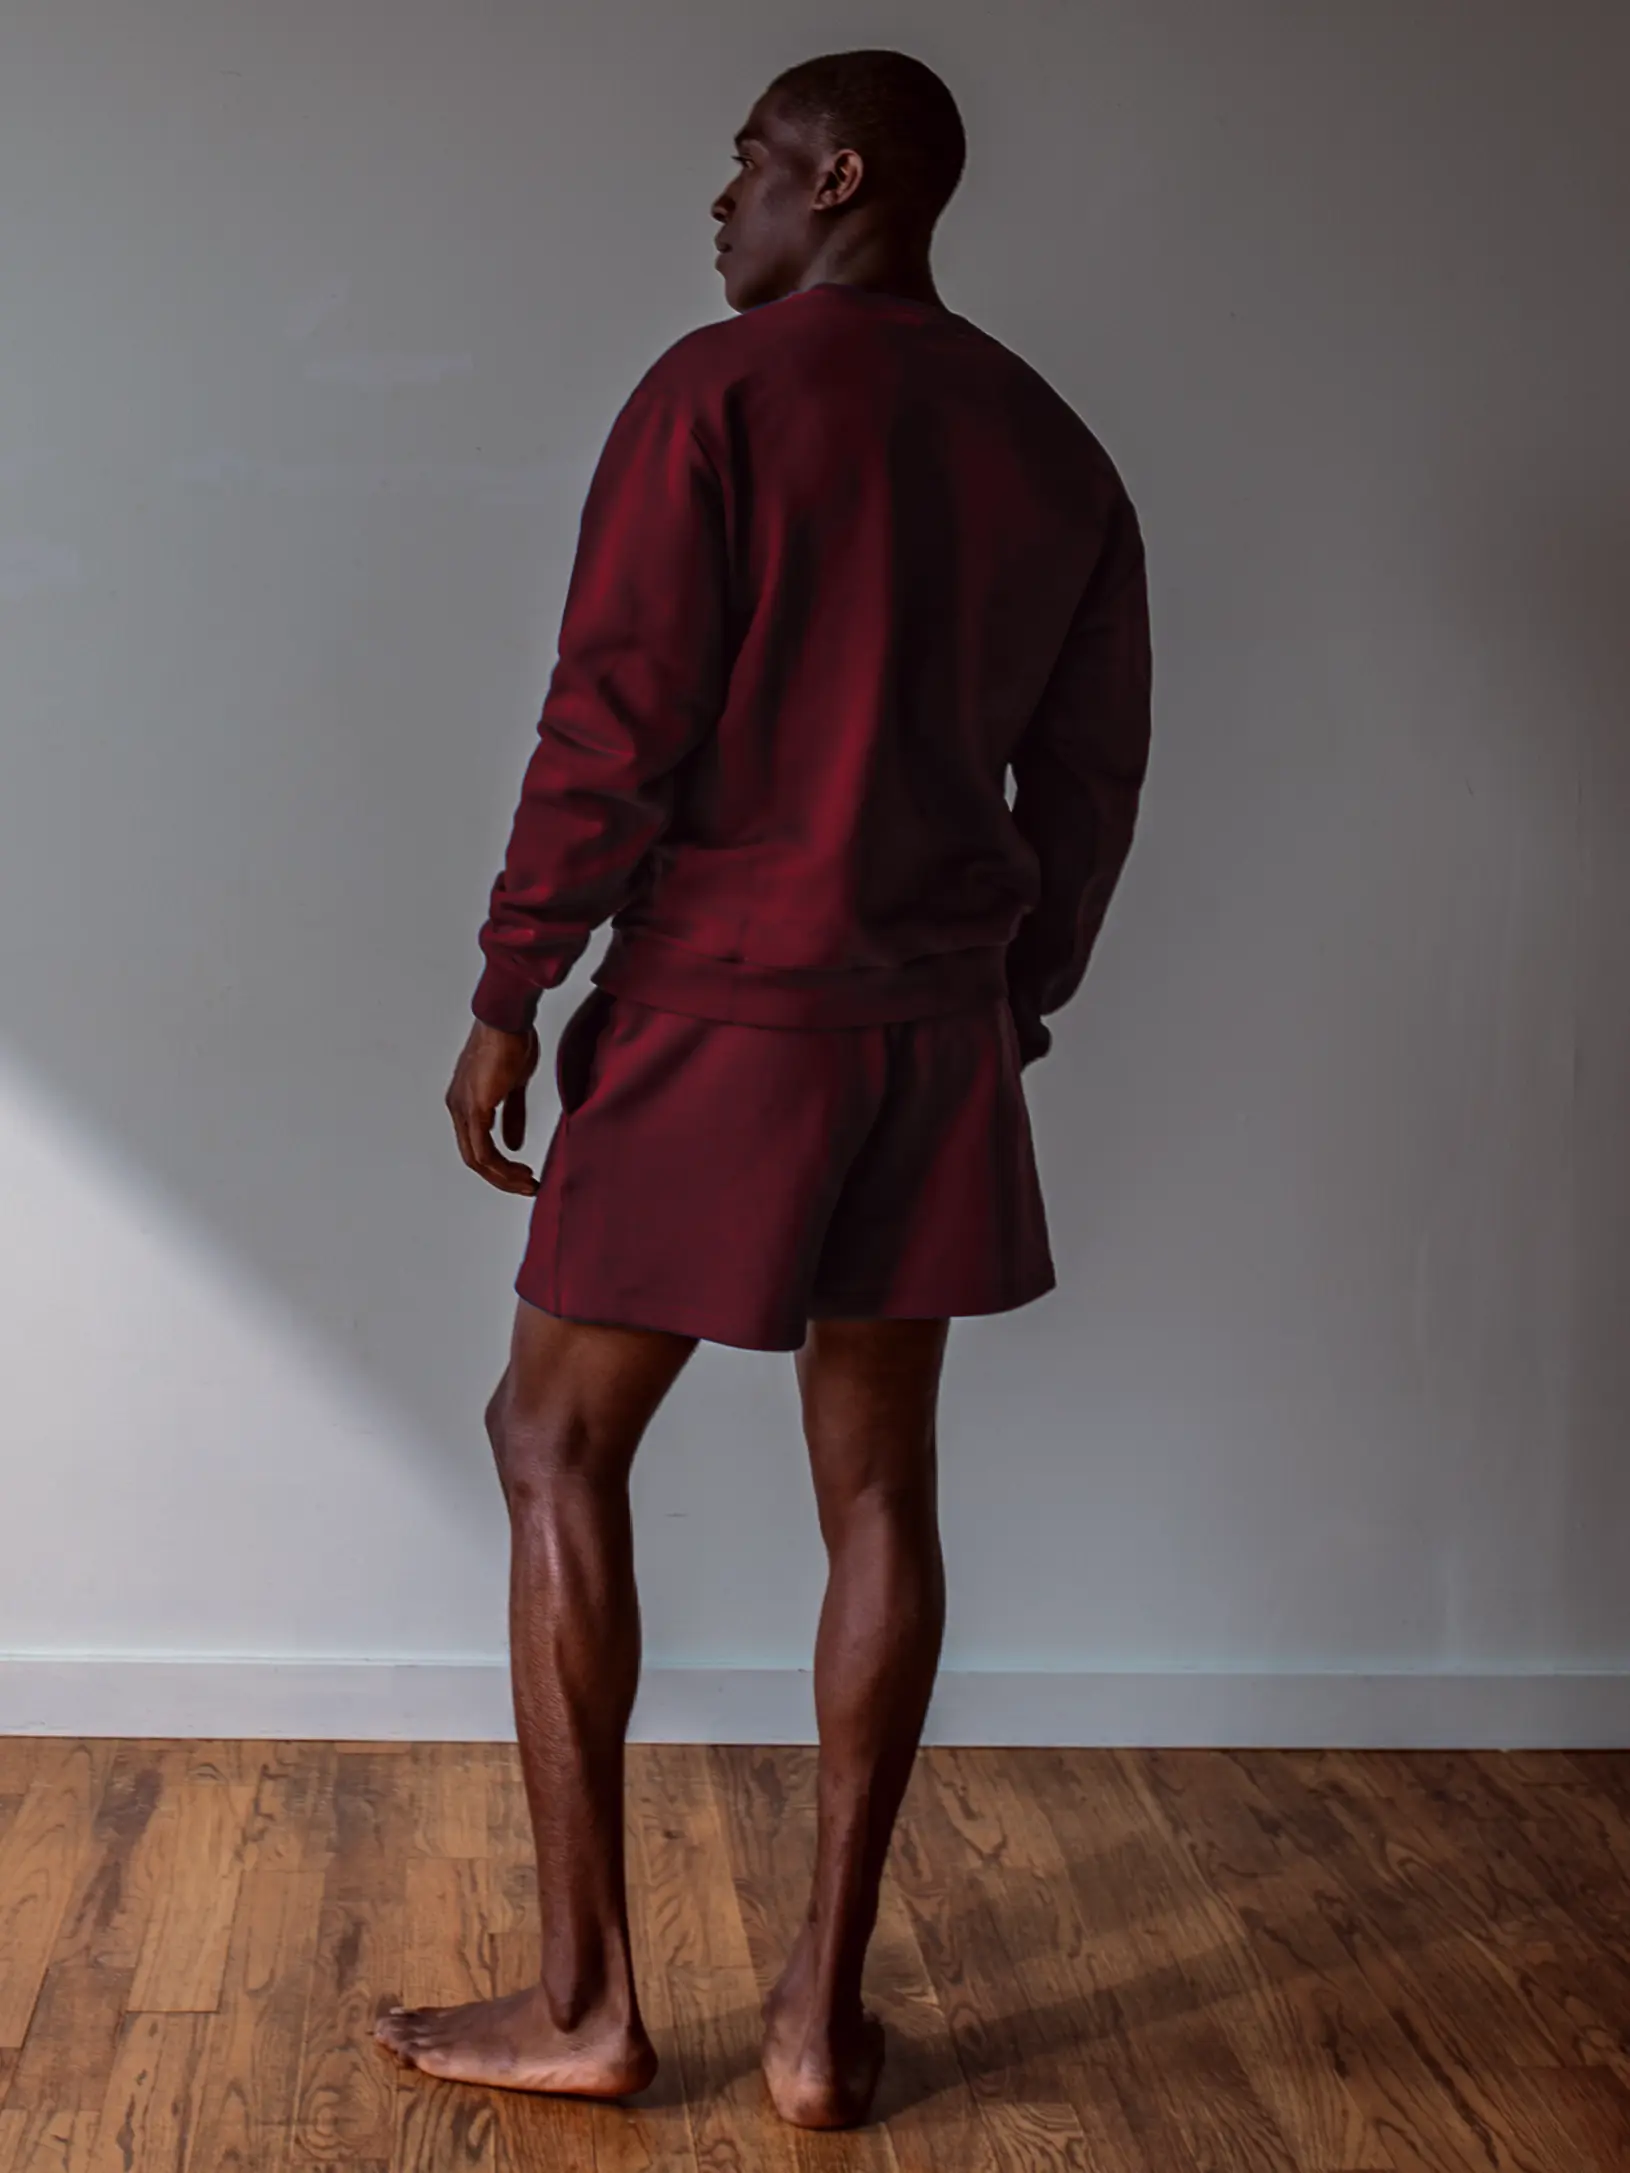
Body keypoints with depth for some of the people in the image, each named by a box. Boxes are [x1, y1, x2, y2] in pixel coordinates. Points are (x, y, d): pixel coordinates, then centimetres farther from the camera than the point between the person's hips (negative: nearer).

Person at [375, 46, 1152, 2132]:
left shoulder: (719, 392, -8)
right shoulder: (1058, 453, 10)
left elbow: (614, 722, -14)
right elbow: (1089, 786, 12)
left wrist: (509, 995, -6)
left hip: (719, 1014, -6)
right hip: (937, 1032, 6)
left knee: (558, 1446, 7)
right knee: (876, 1484, 11)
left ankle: (582, 1997, 11)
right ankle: (825, 2006, 16)